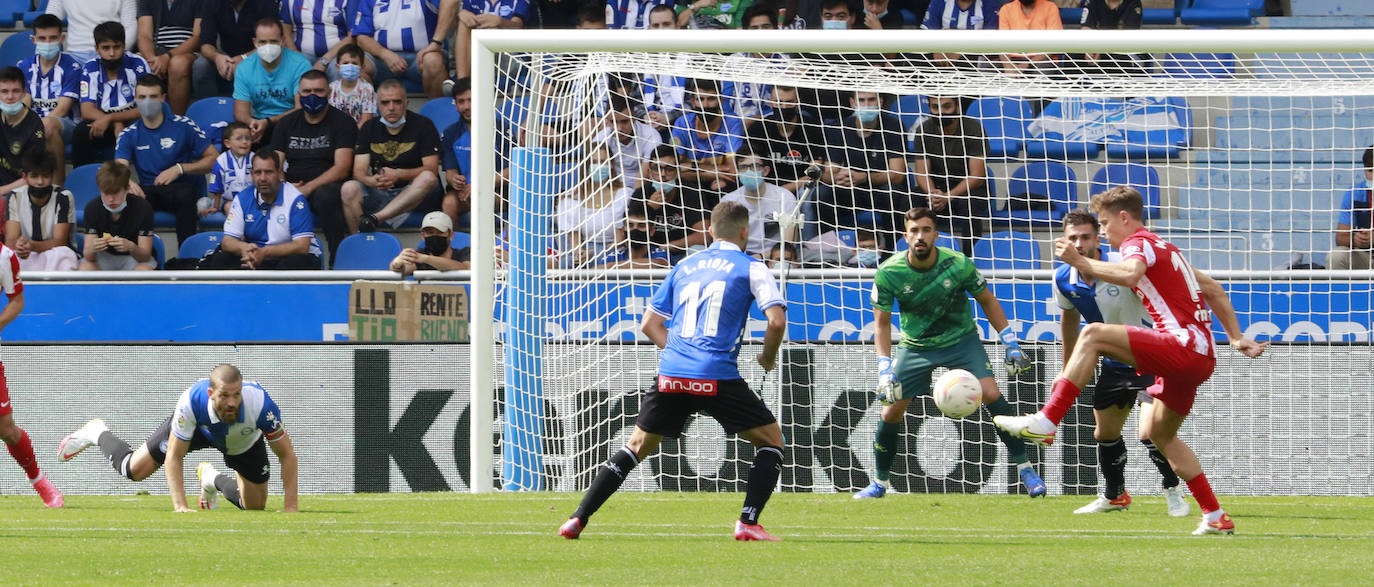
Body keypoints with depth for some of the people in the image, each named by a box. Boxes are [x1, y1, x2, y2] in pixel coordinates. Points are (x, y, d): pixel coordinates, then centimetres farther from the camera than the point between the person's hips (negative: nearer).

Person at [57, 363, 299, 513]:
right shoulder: (191, 402, -44)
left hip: (244, 443, 1)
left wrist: (290, 508, -36)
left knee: (254, 507, 6)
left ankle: (213, 479, 37)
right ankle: (98, 434, 36)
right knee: (135, 470, 3)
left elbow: (287, 455, -31)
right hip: (198, 427, -1)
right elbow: (173, 458, -33)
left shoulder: (260, 404, -44)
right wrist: (180, 506, -42)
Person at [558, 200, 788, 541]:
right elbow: (777, 321, -7)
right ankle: (748, 523, -3)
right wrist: (767, 359, 10)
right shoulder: (751, 268, 5)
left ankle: (578, 519, 9)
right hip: (718, 378, -4)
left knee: (637, 446, 16)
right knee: (770, 439, 11)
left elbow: (649, 325, 21)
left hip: (672, 373, 4)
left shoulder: (684, 267, 20)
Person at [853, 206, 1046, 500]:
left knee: (991, 394, -20)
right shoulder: (888, 273, -18)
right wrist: (884, 369, -16)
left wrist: (1012, 346, -2)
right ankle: (880, 483, 17)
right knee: (891, 412, -4)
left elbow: (987, 302, -2)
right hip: (915, 346, 1)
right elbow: (881, 323, -7)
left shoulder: (959, 264, -20)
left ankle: (1024, 467, -9)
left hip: (961, 339, -1)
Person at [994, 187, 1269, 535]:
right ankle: (1216, 518, 24)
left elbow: (1129, 274, -29)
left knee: (1094, 336, -19)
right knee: (1159, 431, 23)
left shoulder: (1139, 242, -4)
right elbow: (1213, 289, 32)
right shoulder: (1163, 248, 27)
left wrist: (1080, 262, -27)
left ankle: (1045, 422, -29)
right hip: (1201, 356, 10)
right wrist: (1236, 338, 30)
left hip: (1185, 346, -10)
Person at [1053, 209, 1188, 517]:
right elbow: (1069, 317, 15)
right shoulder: (1064, 280, -7)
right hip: (1114, 363, 6)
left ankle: (1173, 490, 9)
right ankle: (1114, 496, 40)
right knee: (1105, 434, 15)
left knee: (1149, 432, -18)